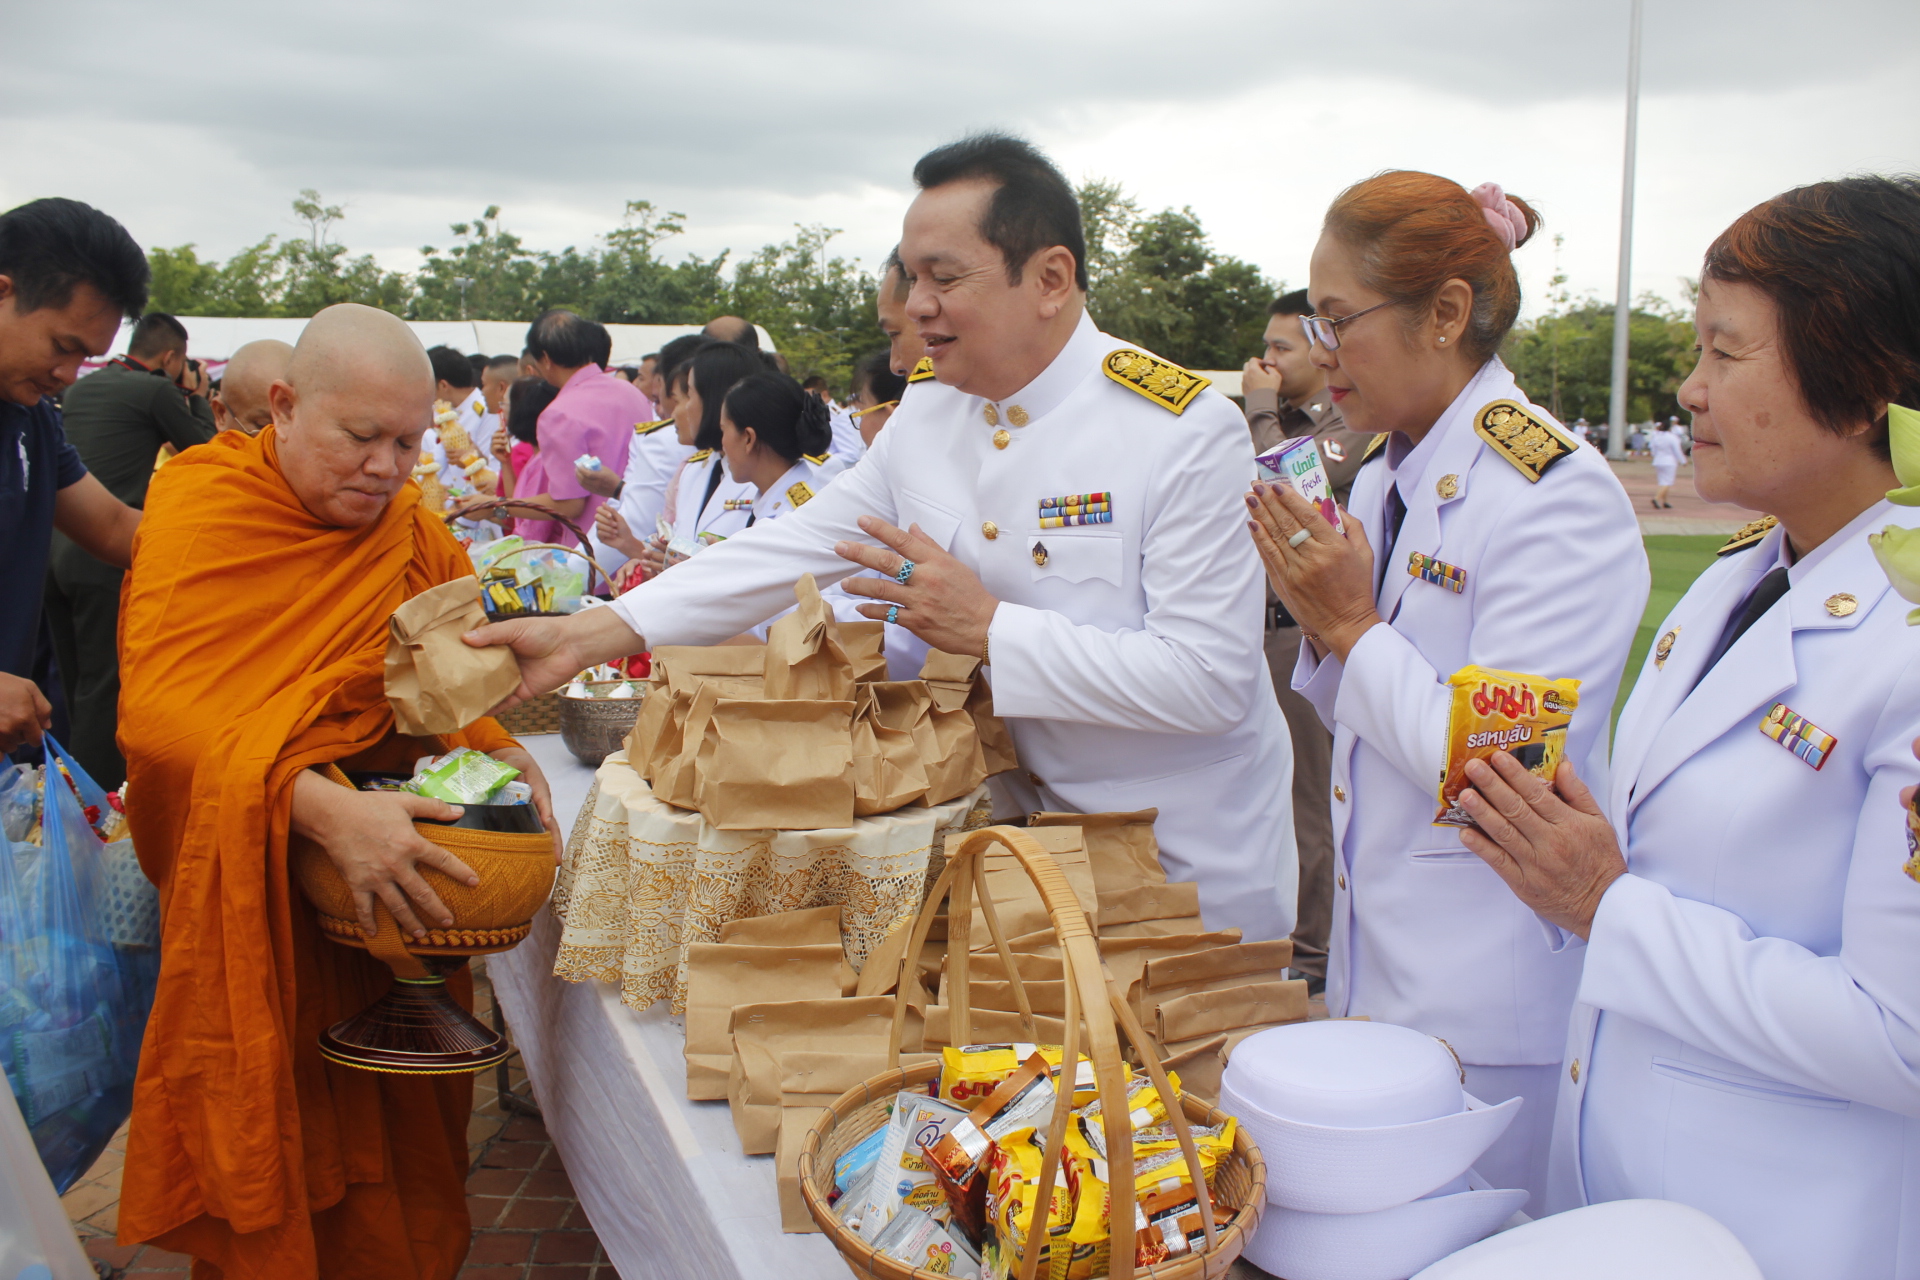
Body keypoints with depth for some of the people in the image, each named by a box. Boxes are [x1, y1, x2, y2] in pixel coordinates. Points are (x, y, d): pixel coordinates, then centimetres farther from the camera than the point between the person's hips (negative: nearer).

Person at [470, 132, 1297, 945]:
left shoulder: (1183, 429, -19)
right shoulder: (927, 417, 1)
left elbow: (1210, 678, -25)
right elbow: (795, 549, 0)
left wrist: (988, 628, -24)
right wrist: (588, 636, -8)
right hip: (1034, 843, 5)